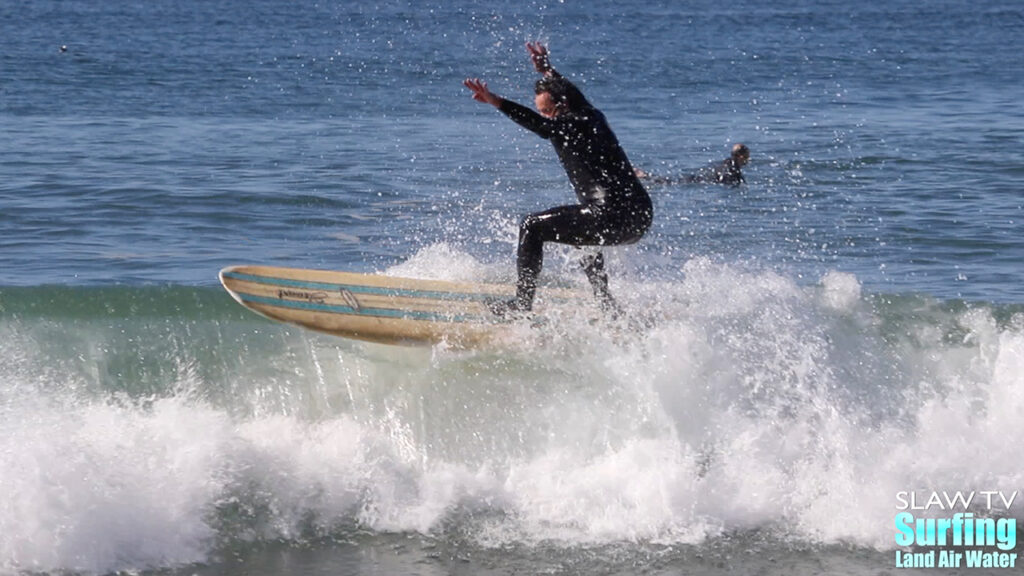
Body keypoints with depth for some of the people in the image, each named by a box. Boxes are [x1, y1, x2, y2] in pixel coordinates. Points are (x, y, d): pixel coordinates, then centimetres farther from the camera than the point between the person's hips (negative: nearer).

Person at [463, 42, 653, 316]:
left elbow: (545, 128, -29)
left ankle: (522, 302, 1)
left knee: (532, 227, -1)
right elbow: (571, 94, 40)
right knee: (586, 242, 41)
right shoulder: (592, 116, 17)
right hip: (640, 218, 10)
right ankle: (612, 311, 35)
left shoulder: (575, 124, -9)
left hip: (615, 216, -10)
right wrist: (548, 72, 53)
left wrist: (497, 102, -36)